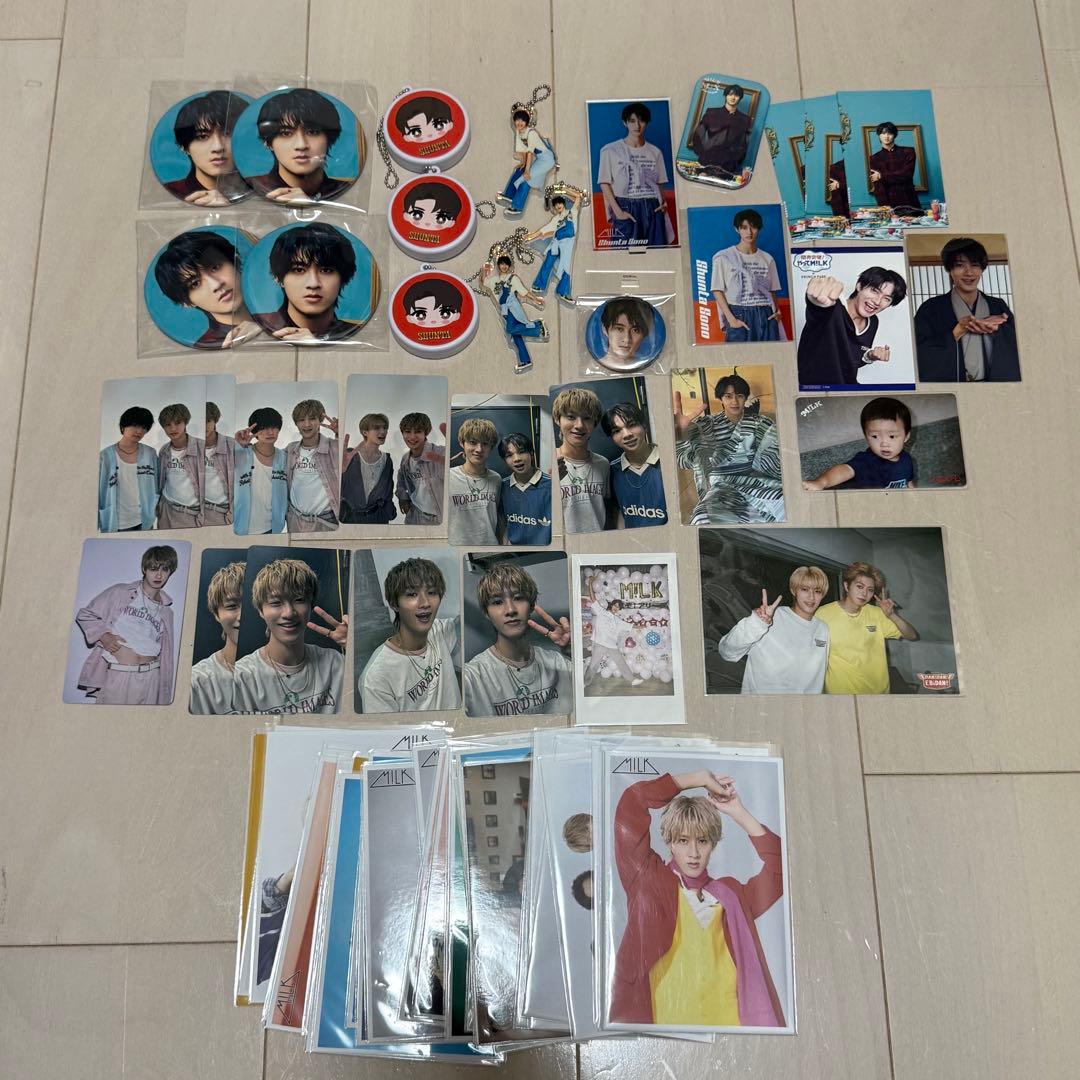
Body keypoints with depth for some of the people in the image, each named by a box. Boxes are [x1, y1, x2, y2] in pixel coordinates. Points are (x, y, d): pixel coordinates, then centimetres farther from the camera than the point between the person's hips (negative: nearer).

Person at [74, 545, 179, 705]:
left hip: (149, 680, 3)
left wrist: (165, 698, 13)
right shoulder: (120, 593, 5)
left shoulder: (166, 612, 13)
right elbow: (84, 614, 9)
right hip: (114, 676, -2)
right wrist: (102, 635, -9)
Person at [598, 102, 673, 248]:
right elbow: (605, 183, -1)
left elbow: (659, 183, 16)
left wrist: (663, 203, -4)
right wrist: (617, 211, -12)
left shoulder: (655, 152, 13)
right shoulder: (610, 151, 3)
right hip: (626, 210, -3)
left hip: (652, 210, 3)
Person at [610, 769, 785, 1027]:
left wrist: (738, 813, 12)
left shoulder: (730, 894, 19)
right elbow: (631, 803, 1)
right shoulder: (650, 881, 9)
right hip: (666, 1018, -1)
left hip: (726, 1018, 1)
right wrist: (699, 779, 9)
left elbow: (779, 866, 10)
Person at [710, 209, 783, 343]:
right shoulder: (723, 258, 2)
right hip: (739, 317, -3)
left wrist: (777, 311, -3)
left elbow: (773, 291, 16)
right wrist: (731, 319, -11)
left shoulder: (767, 259, 13)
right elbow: (717, 291, -1)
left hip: (766, 317, 3)